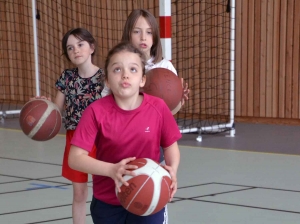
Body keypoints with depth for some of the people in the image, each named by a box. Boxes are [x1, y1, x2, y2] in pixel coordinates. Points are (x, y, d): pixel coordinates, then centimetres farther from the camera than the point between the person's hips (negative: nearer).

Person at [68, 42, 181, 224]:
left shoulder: (158, 108, -11)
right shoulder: (97, 111, -15)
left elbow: (171, 145, 3)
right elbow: (75, 158, -18)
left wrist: (172, 170, -19)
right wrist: (111, 170, -33)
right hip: (107, 203, 1)